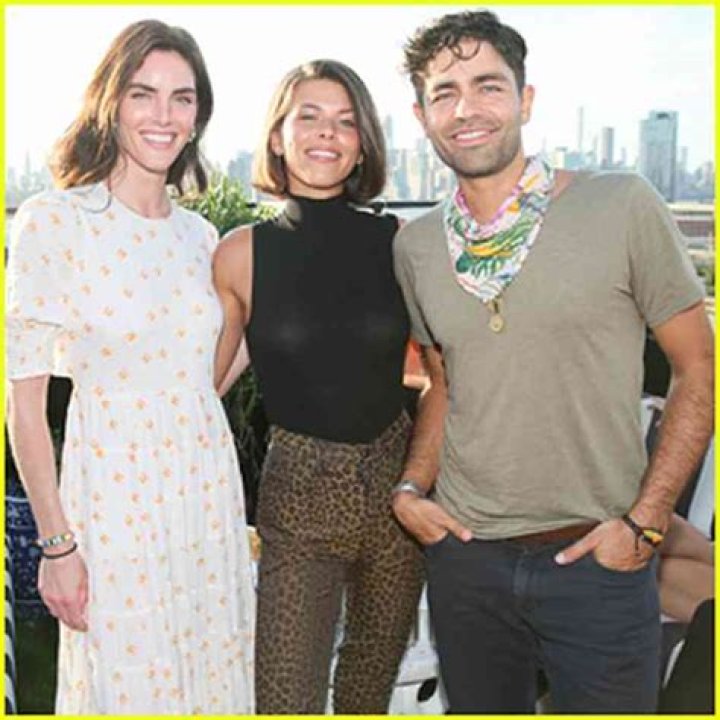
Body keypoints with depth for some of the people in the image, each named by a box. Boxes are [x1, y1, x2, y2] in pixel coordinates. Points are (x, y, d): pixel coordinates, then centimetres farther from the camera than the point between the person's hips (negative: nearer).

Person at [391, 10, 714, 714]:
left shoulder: (622, 207, -10)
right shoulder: (415, 245, 3)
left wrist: (644, 521, -11)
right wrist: (411, 487, 1)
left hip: (597, 558, -3)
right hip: (464, 556, 4)